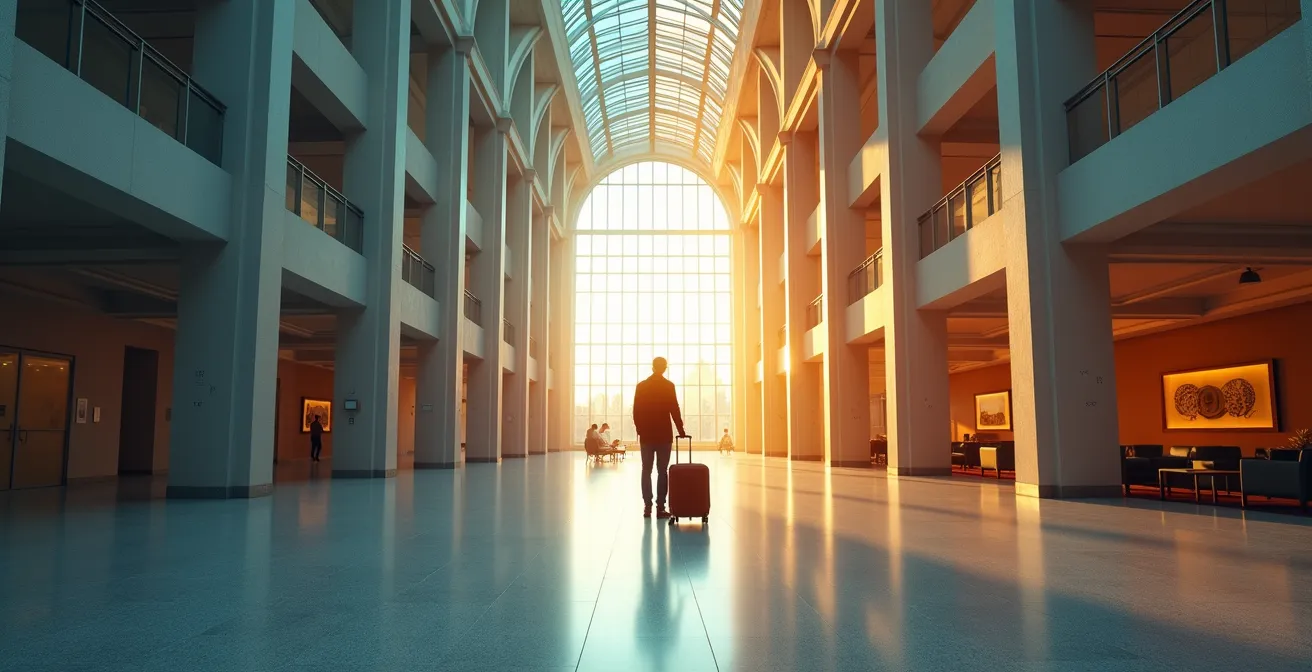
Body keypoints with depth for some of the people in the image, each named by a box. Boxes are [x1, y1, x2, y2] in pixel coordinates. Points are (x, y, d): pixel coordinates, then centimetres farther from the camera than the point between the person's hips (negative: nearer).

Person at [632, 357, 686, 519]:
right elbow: (674, 410, -6)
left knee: (646, 471, 7)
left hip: (646, 434, 2)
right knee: (662, 471, 1)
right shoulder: (669, 386, -5)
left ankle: (647, 507, 5)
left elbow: (636, 411, 3)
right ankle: (660, 507, -2)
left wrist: (640, 430, 13)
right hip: (663, 434, -2)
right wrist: (681, 430, 3)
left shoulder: (641, 386, 3)